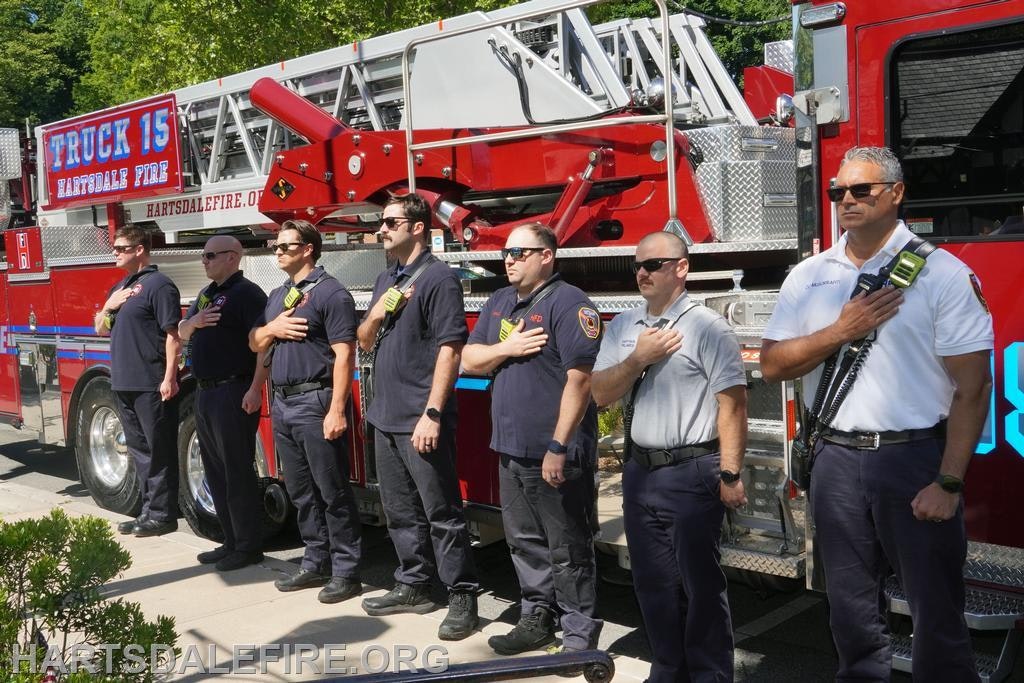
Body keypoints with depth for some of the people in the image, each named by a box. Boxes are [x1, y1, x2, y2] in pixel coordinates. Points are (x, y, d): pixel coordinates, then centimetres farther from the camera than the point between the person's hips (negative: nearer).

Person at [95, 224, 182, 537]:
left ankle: (162, 514, 6)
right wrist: (108, 306, 2)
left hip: (152, 385, -9)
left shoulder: (158, 285, -10)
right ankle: (149, 511, 21)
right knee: (139, 449, 13)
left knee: (159, 450, -1)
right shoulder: (118, 288, 17)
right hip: (124, 383, 9)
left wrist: (170, 378, -20)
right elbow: (100, 329, 23)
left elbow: (172, 334, -15)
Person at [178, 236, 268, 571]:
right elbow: (182, 333, 22)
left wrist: (255, 389, -25)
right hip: (206, 392, 10)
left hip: (234, 393, -10)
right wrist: (194, 322, -2)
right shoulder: (206, 294, 17)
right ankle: (231, 541, 23)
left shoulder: (246, 293, -12)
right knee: (215, 470, 14)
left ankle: (249, 546, 4)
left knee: (238, 471, -4)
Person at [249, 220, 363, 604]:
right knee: (301, 492, 14)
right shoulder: (277, 295, 17)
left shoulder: (330, 293, -9)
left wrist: (337, 410, -22)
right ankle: (316, 564, 24)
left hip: (316, 403, -8)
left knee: (333, 492, -2)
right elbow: (255, 344, 23)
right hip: (283, 404, 9)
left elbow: (344, 355, -15)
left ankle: (346, 571, 5)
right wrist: (271, 329, -1)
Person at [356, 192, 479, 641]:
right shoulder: (385, 280, 16)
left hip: (420, 420, -8)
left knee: (441, 513, -2)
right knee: (400, 511, 15)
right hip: (385, 418, 8)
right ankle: (414, 586, 28)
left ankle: (462, 598, 7)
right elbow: (365, 343, 19)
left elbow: (450, 349, -17)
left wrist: (432, 414, -21)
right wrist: (376, 313, -4)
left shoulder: (439, 278, -10)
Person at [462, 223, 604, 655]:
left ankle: (579, 637, 12)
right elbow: (470, 361, 13)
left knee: (567, 549, 1)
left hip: (554, 452, -8)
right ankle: (538, 617, 32)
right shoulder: (499, 303, 13)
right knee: (524, 543, 18)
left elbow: (580, 378, -20)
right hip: (511, 449, 8)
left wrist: (559, 447, -22)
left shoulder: (568, 303, -13)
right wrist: (507, 348, -8)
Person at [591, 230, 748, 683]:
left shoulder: (707, 327, -9)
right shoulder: (621, 328, 9)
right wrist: (638, 358, -10)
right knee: (652, 582, 16)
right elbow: (600, 395, 4)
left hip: (691, 473, -6)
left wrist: (730, 474, -15)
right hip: (639, 471, 6)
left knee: (700, 584, 4)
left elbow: (732, 404, -12)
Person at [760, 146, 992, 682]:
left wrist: (949, 483, -12)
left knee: (937, 616, 6)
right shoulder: (807, 277, 8)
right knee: (852, 612, 14)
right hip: (837, 462, 4)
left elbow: (972, 386, -7)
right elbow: (772, 365, 4)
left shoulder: (943, 273, -5)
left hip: (917, 457, -3)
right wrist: (842, 330, -10)